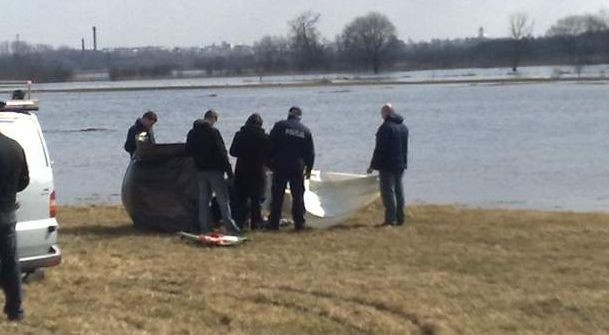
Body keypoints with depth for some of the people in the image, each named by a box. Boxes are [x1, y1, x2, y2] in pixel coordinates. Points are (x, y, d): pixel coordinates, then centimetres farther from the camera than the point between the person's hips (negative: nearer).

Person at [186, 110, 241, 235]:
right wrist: (229, 171, -11)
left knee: (203, 200, 10)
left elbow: (188, 151, 15)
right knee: (223, 199, -3)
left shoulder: (192, 133, 7)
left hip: (200, 171, 6)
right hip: (215, 170, -6)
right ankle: (230, 226, -8)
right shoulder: (213, 132, -13)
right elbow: (222, 153, -14)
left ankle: (204, 227, 8)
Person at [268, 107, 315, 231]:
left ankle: (274, 223, 2)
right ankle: (299, 223, 5)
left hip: (280, 166, -1)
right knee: (298, 196, 7)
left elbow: (271, 146, -6)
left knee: (277, 196, 2)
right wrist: (309, 168, 18)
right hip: (298, 168, 2)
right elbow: (310, 152, 10)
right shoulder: (306, 131, 7)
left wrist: (269, 162, 0)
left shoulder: (279, 126, -1)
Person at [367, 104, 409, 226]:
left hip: (388, 166, -8)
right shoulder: (404, 127, 12)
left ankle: (390, 219, -7)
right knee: (399, 191, 12)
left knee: (388, 191, -5)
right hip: (401, 165, 8)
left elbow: (380, 148, -17)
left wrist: (373, 165, -12)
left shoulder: (386, 127, -16)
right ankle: (400, 218, 15)